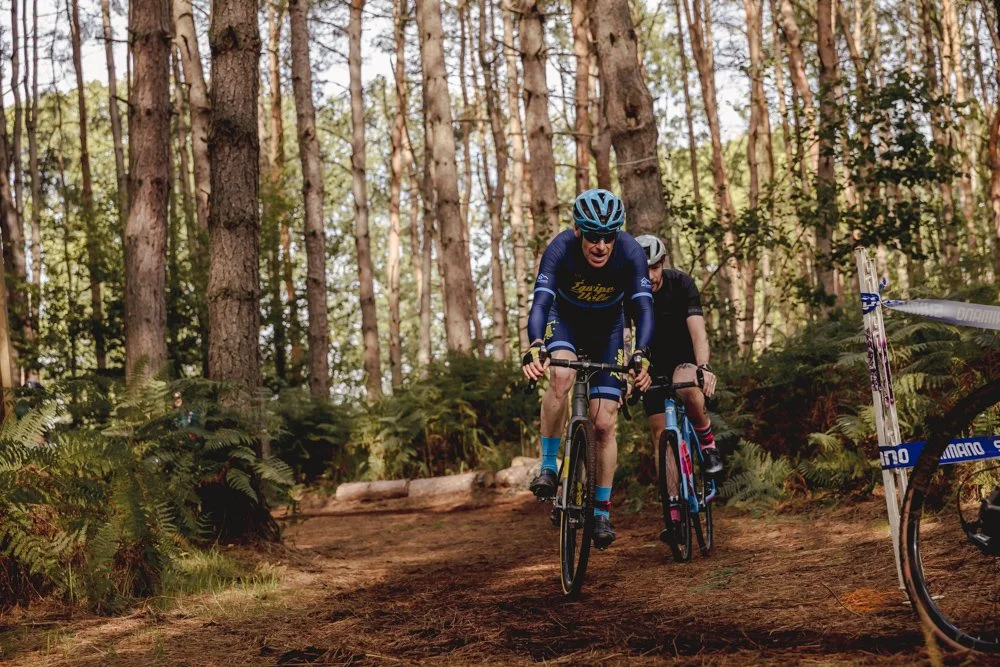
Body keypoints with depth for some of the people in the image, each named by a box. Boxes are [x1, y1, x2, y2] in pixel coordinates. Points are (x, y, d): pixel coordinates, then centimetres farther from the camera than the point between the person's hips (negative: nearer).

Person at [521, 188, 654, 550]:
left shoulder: (630, 252, -29)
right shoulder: (561, 249, -31)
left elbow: (644, 308, -35)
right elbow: (540, 303, -40)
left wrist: (641, 355, -52)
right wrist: (534, 348, -58)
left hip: (608, 329, 1)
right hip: (566, 320, -1)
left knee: (604, 424, -8)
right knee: (561, 375, -35)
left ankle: (602, 511, 5)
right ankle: (548, 466, -19)